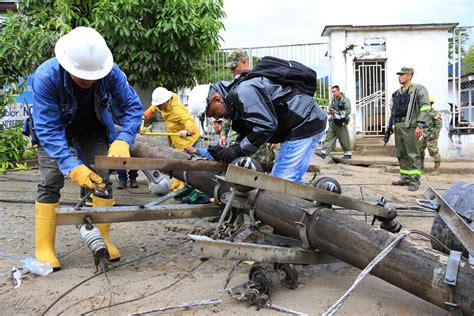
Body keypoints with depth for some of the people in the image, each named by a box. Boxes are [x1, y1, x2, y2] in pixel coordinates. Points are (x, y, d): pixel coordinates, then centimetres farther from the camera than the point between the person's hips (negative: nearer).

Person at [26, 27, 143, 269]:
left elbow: (132, 107, -22)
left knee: (101, 178, -4)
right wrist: (72, 166, -48)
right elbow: (48, 130, -36)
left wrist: (123, 140, -40)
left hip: (93, 128, 2)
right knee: (51, 182, -11)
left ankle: (102, 240, 8)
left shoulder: (111, 73, -31)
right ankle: (44, 249, -3)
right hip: (54, 127, -2)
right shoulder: (45, 77, -37)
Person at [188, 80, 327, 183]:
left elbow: (267, 125, -28)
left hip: (305, 123, -11)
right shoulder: (235, 99, 13)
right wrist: (226, 152, -6)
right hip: (295, 127, 11)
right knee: (277, 179, 14)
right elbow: (247, 135, 12)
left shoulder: (243, 92, -20)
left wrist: (237, 150, -21)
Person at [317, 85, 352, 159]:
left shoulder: (345, 99, -3)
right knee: (329, 137, -3)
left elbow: (348, 111, -9)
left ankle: (348, 153, 14)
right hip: (333, 122, 5)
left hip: (341, 122, -5)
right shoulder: (333, 100, 16)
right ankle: (324, 152, -10)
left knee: (344, 139, 1)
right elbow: (330, 109, 24)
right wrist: (330, 112, -1)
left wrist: (336, 112, -16)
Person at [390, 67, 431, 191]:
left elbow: (425, 108, -10)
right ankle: (405, 178, 17)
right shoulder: (397, 93, 20)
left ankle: (414, 180, -3)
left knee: (413, 154, -6)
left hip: (410, 126, -7)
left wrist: (420, 125, -18)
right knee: (401, 154, 10)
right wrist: (393, 126, 15)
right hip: (398, 126, 7)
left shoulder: (418, 89, -1)